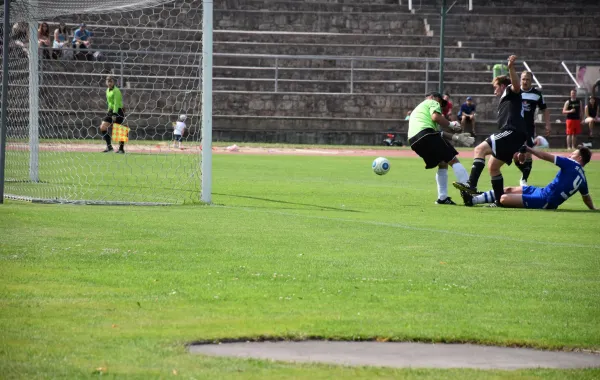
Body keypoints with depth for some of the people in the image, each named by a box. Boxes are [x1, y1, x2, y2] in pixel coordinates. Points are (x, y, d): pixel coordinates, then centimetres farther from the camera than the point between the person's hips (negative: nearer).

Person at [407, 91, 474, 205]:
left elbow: (437, 132, 32)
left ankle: (442, 198, 17)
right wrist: (451, 125, 4)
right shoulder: (433, 103, 15)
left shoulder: (417, 109, 40)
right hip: (426, 134, -8)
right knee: (453, 160, -7)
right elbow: (435, 117, -10)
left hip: (413, 141, 8)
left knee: (442, 163, 22)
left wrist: (456, 137, 25)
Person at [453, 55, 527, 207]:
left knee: (480, 149, -21)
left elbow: (516, 85, -20)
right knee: (492, 165, 15)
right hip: (513, 136, 11)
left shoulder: (510, 92, 5)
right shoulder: (506, 100, 34)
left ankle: (471, 184, -34)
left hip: (512, 132, -11)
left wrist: (511, 68, -37)